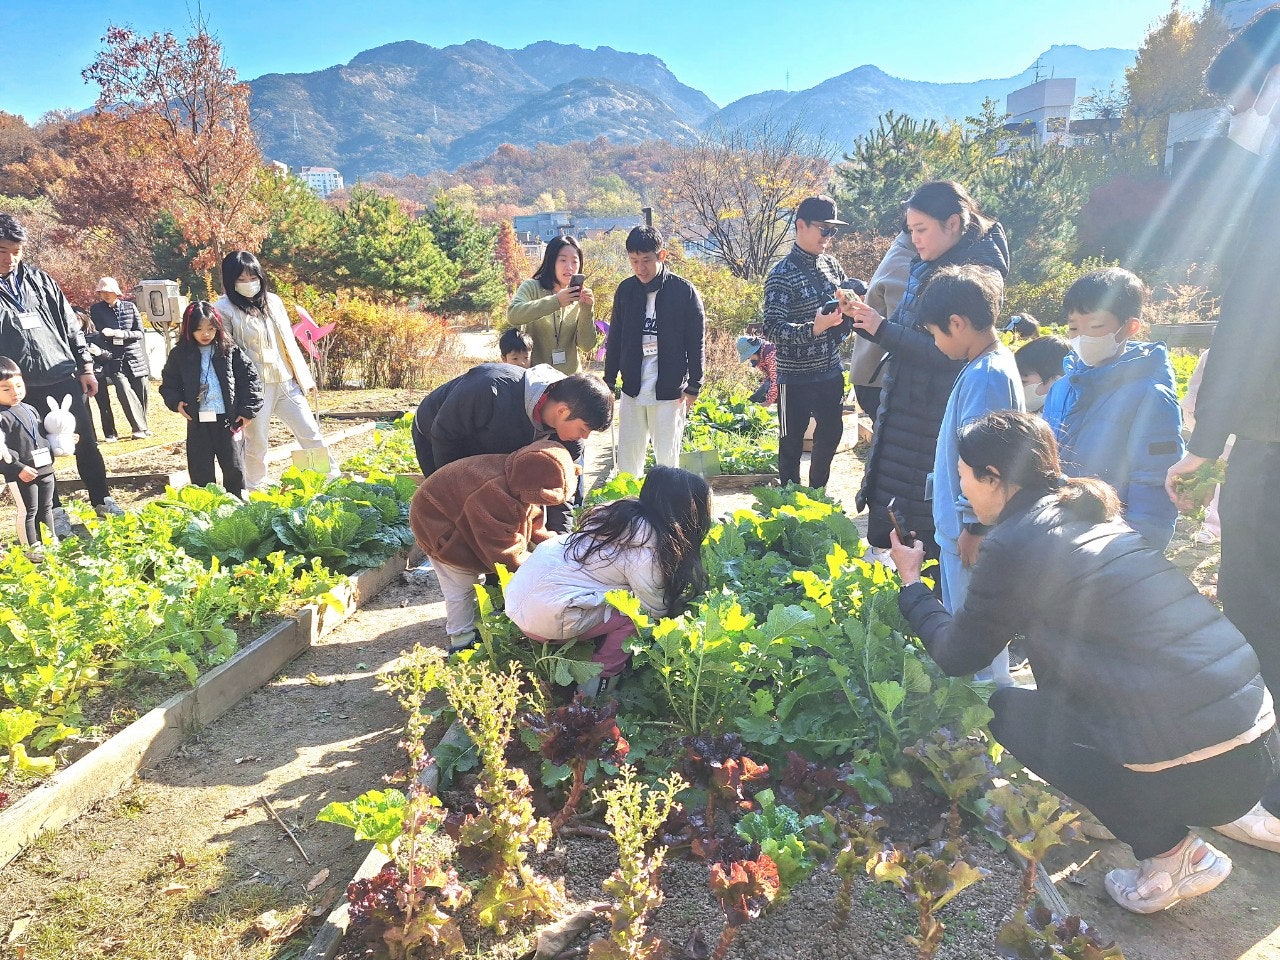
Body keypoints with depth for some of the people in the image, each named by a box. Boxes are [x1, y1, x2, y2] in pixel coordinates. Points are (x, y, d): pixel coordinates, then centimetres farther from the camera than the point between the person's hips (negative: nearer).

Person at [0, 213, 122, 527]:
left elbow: (70, 324, 10)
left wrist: (85, 366, 6)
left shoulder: (39, 280, 8)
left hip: (65, 380, 2)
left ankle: (102, 501, 22)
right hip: (25, 389, -2)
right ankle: (55, 513, 19)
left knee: (87, 443, 8)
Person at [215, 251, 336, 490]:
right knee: (256, 443, 4)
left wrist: (305, 377, 13)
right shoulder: (224, 310, -6)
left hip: (286, 381, 5)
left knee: (311, 433, 6)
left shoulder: (272, 301, 10)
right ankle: (254, 493, 19)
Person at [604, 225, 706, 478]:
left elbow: (696, 342, -4)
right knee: (627, 457, 9)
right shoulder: (626, 290, 5)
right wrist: (609, 382, 11)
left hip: (670, 391, -4)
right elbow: (615, 339, 11)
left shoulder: (684, 291, -6)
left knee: (667, 457, 3)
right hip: (632, 389, 4)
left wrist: (693, 386, -5)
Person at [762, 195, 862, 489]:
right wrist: (814, 328, -36)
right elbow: (772, 329, -22)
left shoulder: (832, 264, 5)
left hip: (832, 371, 7)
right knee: (792, 445, 6)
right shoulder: (782, 275, -15)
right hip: (797, 377, -7)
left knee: (830, 435, 18)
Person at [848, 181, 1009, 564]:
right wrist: (868, 322, -2)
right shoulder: (924, 266, 10)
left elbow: (948, 352, -22)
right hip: (901, 409, 8)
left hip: (934, 421, -8)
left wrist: (883, 329, -20)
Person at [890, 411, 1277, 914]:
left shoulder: (1014, 543, -11)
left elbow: (958, 656, 3)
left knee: (1007, 709, 10)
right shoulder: (1091, 511, 13)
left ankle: (1171, 853, 9)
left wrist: (911, 583, 18)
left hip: (1199, 771, -8)